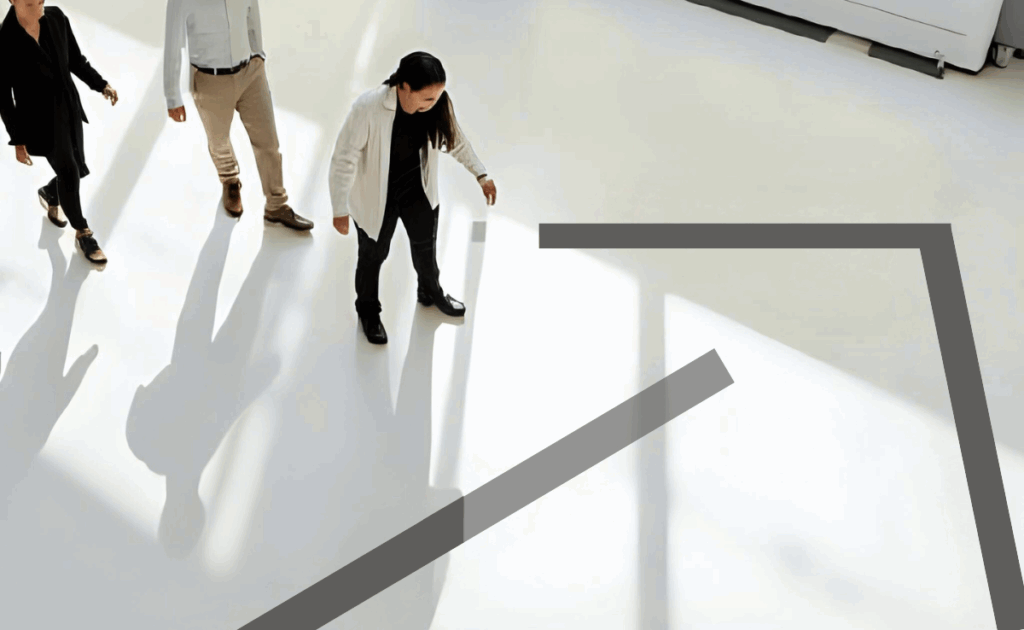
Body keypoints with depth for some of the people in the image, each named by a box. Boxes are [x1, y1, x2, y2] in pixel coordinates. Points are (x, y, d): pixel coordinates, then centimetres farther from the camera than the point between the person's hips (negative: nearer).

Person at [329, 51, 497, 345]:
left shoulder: (436, 104, -20)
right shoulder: (367, 108, -35)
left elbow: (455, 138, 0)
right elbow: (344, 160, -26)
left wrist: (480, 174, -1)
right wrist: (340, 210, -22)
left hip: (417, 189, 5)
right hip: (375, 196, -4)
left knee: (426, 244, 26)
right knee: (373, 255, 16)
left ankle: (430, 292, 56)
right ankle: (368, 310, 44)